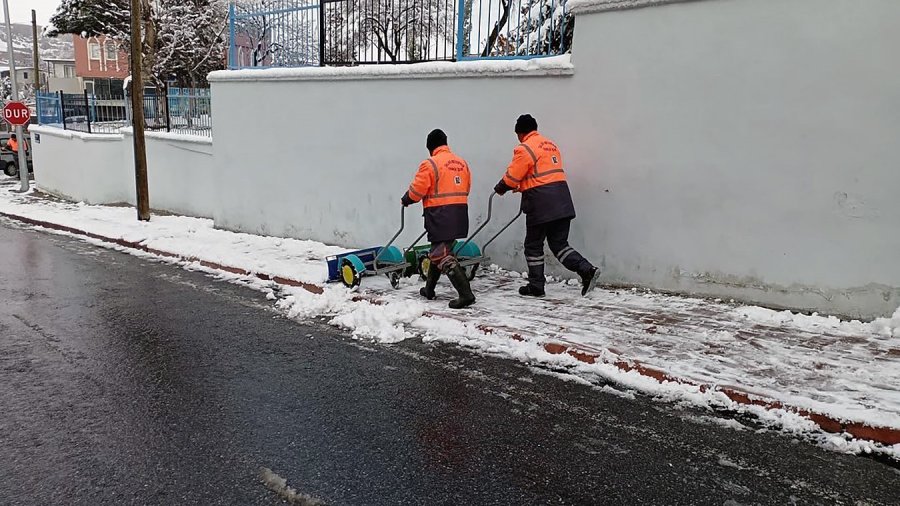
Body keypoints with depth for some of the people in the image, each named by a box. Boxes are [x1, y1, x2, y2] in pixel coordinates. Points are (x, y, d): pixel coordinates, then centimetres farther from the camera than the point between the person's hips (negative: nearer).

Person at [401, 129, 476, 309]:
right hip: (459, 212, 8)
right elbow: (466, 188, 16)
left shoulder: (430, 164, -10)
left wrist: (406, 200, 12)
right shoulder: (462, 162, 11)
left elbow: (417, 190, -8)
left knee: (442, 255, -6)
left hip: (439, 213, -8)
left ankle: (466, 294, -14)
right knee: (438, 250, 21)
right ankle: (429, 289, 32)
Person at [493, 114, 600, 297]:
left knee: (533, 246, 7)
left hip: (541, 205, -7)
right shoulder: (551, 145, 19)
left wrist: (500, 188, 14)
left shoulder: (525, 149, -8)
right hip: (562, 203, 8)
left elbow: (512, 176, -6)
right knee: (559, 244, 12)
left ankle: (536, 287, 14)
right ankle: (587, 270, -5)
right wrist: (522, 186, 29)